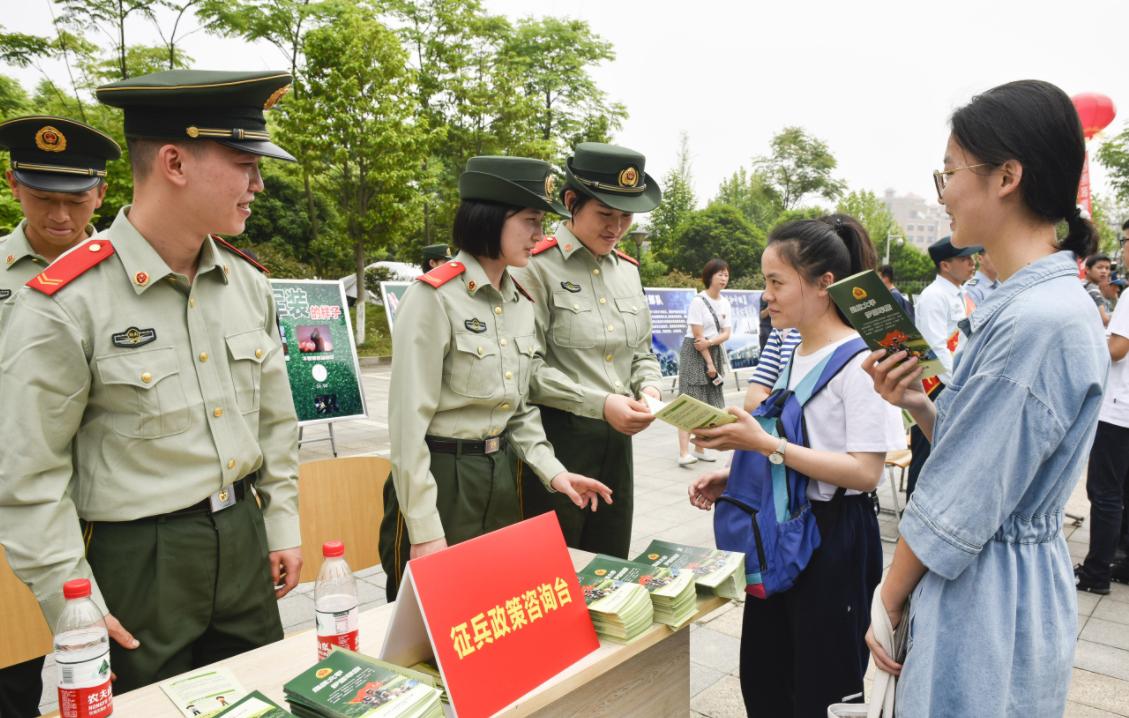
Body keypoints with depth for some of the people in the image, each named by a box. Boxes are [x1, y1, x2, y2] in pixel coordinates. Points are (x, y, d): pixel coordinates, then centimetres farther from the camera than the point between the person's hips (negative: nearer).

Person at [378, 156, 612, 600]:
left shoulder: (522, 301, 7)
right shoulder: (435, 296, -16)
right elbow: (408, 420, -17)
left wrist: (551, 471, -1)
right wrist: (425, 530, -18)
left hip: (501, 476, 7)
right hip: (440, 477, -7)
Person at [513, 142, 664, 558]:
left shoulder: (628, 270, 10)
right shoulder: (537, 267, -11)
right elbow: (527, 368, -16)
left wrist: (649, 386, -4)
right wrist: (600, 403, -20)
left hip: (617, 439, 6)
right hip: (557, 435, -6)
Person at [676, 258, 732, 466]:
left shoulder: (725, 303, 8)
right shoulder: (698, 301, -11)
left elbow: (726, 333, 2)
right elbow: (698, 336, -15)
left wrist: (710, 342, -17)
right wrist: (709, 363, -14)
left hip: (715, 353, 7)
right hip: (695, 354, -7)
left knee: (709, 404, 7)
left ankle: (699, 448, 16)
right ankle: (683, 453, -17)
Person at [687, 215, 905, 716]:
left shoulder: (860, 361, -17)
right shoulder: (793, 355, 8)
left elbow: (864, 472, -22)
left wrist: (764, 444, -27)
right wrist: (732, 479, 4)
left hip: (834, 538, -8)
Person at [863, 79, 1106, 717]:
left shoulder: (1037, 319, -25)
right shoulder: (1045, 299, 6)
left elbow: (956, 507, -20)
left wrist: (889, 600, -8)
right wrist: (918, 405, -5)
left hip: (988, 600, -9)